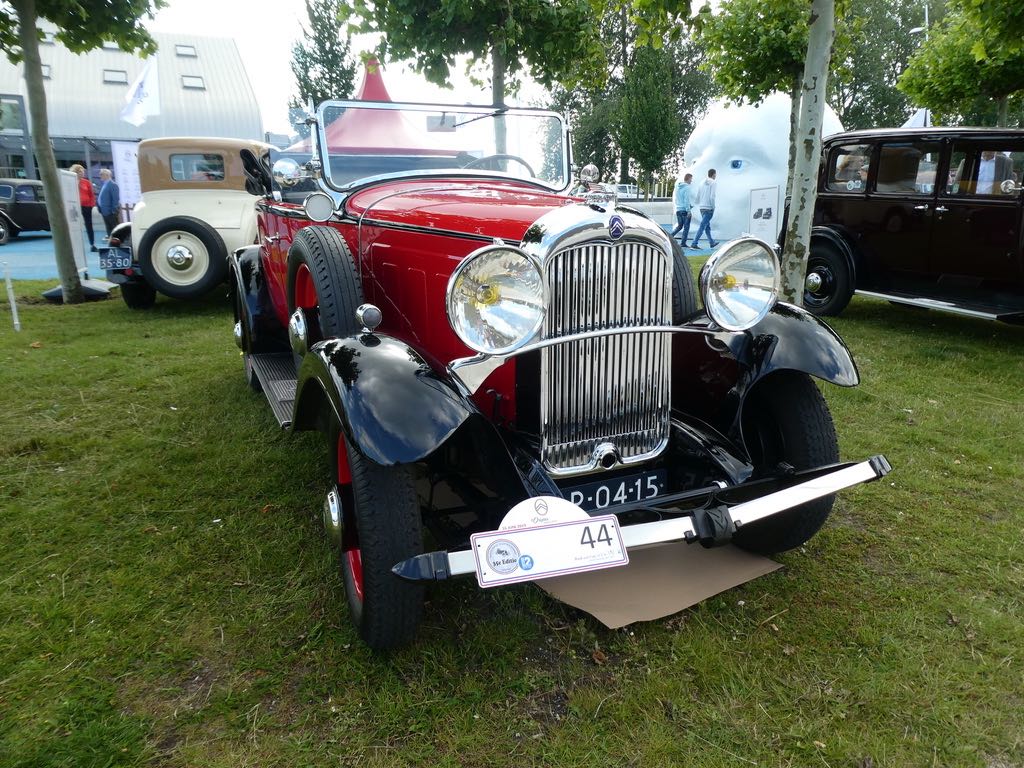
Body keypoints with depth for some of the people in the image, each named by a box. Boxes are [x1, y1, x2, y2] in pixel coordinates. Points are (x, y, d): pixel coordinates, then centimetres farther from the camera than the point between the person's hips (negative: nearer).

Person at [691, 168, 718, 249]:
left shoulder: (702, 183, 11)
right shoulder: (713, 183, -8)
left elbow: (697, 196, 12)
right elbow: (712, 196, -16)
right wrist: (713, 207, -9)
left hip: (702, 208, 8)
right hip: (708, 208, -8)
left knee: (707, 226, 16)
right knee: (702, 226, -8)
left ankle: (712, 242, 28)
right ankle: (694, 244, -14)